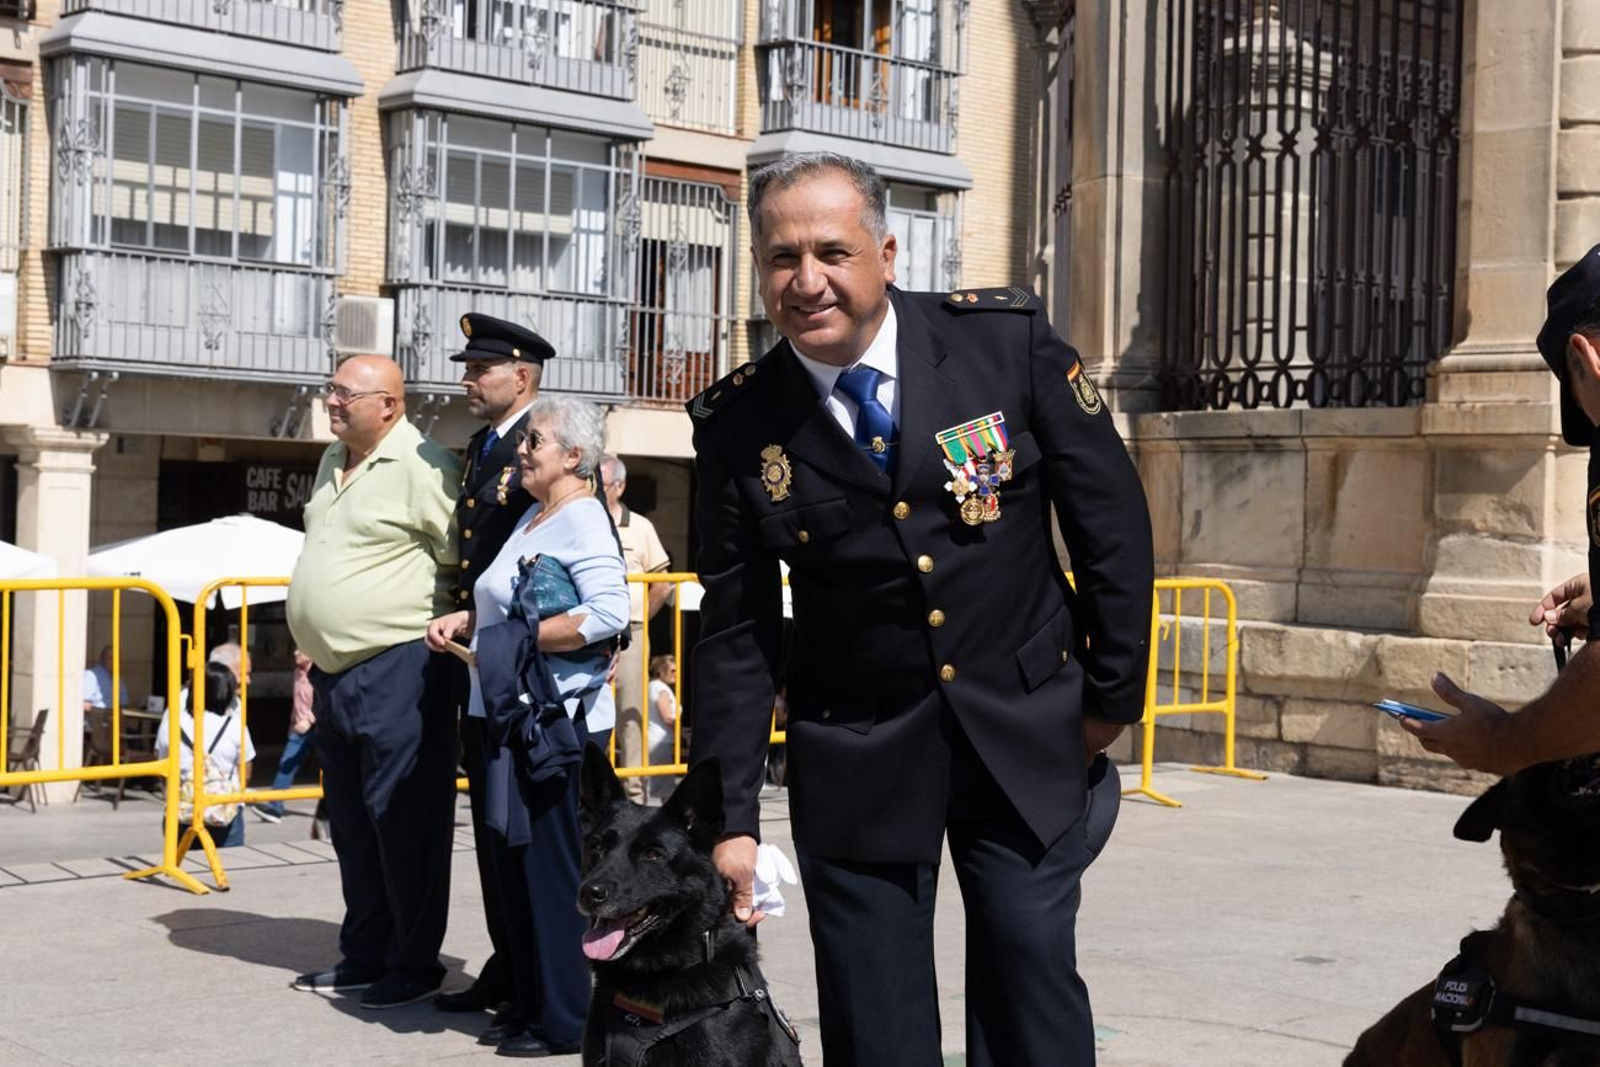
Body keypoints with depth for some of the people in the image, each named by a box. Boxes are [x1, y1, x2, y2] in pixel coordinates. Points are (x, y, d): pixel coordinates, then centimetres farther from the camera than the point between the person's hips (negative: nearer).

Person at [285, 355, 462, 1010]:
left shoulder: (421, 466, -14)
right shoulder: (333, 462, 15)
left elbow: (461, 562, -15)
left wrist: (443, 627, -11)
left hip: (396, 669, -9)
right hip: (334, 672, 9)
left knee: (403, 821, -3)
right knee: (351, 823, 15)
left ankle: (414, 964, 7)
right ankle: (364, 955, 26)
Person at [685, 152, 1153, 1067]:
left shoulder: (1010, 340, -9)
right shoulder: (739, 425, -6)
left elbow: (1112, 518, -1)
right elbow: (737, 634, -2)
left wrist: (1115, 692, 2)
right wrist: (732, 817, -5)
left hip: (1025, 731, 0)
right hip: (856, 755, 1)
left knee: (1033, 990, 2)